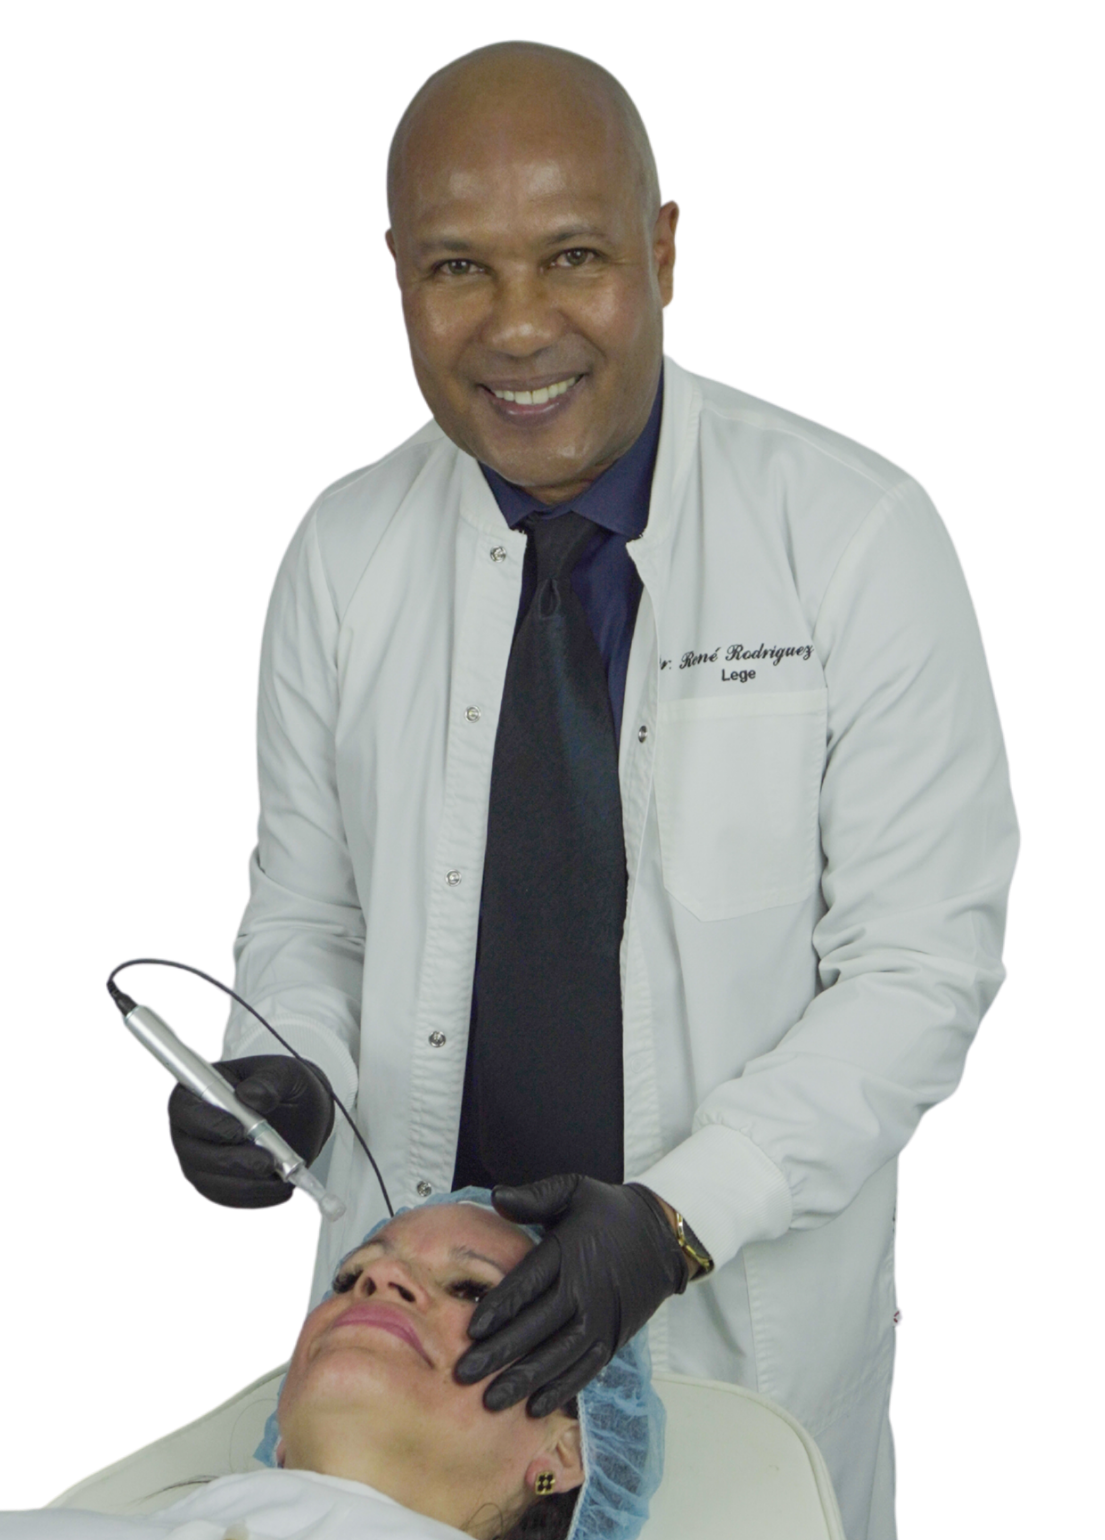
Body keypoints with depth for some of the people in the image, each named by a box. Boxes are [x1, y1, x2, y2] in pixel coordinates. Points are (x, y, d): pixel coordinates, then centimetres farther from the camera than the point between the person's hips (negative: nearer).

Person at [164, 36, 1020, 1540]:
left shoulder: (863, 535, -15)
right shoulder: (341, 554, -5)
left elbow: (926, 961, -13)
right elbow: (306, 906, 6)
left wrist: (678, 1218, -23)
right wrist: (281, 1074, -15)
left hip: (749, 1306, -2)